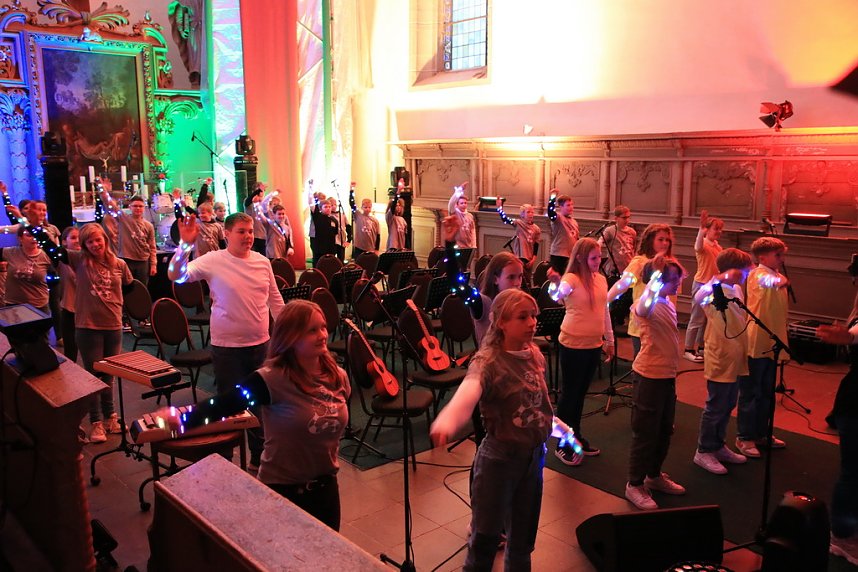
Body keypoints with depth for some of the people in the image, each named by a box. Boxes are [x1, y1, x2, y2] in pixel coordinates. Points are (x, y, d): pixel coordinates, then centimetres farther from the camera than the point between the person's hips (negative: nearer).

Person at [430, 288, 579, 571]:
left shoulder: (535, 355, 1)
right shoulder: (488, 362, -20)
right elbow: (467, 393, -43)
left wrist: (561, 428, 32)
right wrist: (446, 423, -63)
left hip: (535, 455, 6)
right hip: (498, 458, -6)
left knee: (524, 535, 19)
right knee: (485, 537, 2)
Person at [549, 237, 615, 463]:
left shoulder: (601, 279, 5)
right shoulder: (571, 279, -16)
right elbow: (556, 296, -38)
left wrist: (610, 340, 19)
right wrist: (555, 283, -59)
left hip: (594, 345, 6)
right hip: (573, 346, -6)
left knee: (581, 392, 18)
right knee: (570, 393, 4)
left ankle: (576, 436, 32)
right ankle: (562, 445, 16)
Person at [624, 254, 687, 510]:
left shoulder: (669, 304, 10)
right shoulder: (648, 304, -18)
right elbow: (642, 309, -45)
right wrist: (655, 279, -58)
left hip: (668, 374, 9)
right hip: (649, 376, -9)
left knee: (665, 430, 19)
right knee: (645, 432, 0)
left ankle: (654, 475, 36)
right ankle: (634, 485, 14)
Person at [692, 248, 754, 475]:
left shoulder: (737, 289, 8)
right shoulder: (716, 291, -18)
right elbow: (698, 298, -42)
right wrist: (719, 278, -52)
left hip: (736, 358, 9)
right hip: (720, 359, -8)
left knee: (727, 406, 18)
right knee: (715, 408, 2)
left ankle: (719, 446, 32)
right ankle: (703, 452, 14)